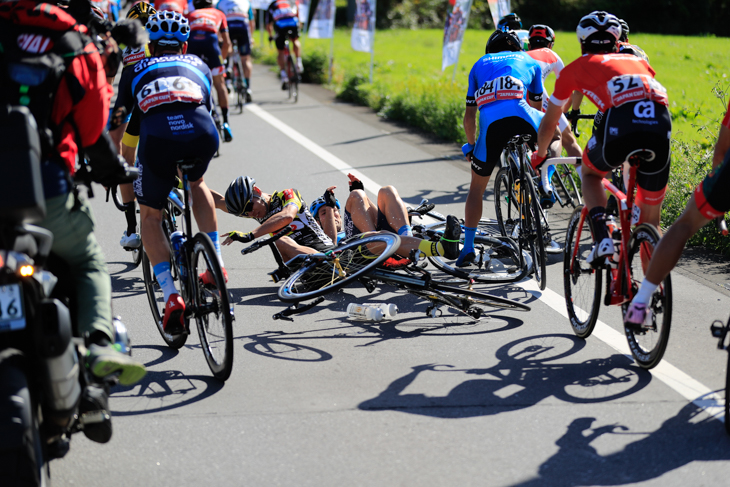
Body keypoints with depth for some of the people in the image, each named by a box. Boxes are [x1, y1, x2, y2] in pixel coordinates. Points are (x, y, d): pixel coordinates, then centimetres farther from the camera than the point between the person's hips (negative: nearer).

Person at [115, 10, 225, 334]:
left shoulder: (136, 70, 31)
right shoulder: (198, 65, 35)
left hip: (158, 137, -2)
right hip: (202, 134, 2)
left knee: (150, 215, 20)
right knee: (196, 183, 36)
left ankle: (171, 296, 4)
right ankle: (216, 265, 25)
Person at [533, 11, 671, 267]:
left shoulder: (575, 68, 28)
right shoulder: (637, 61, 35)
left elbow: (549, 123, 38)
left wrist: (540, 154, 57)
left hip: (620, 122, -3)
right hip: (660, 125, 3)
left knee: (590, 173, 30)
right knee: (650, 220, 17)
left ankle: (602, 235, 8)